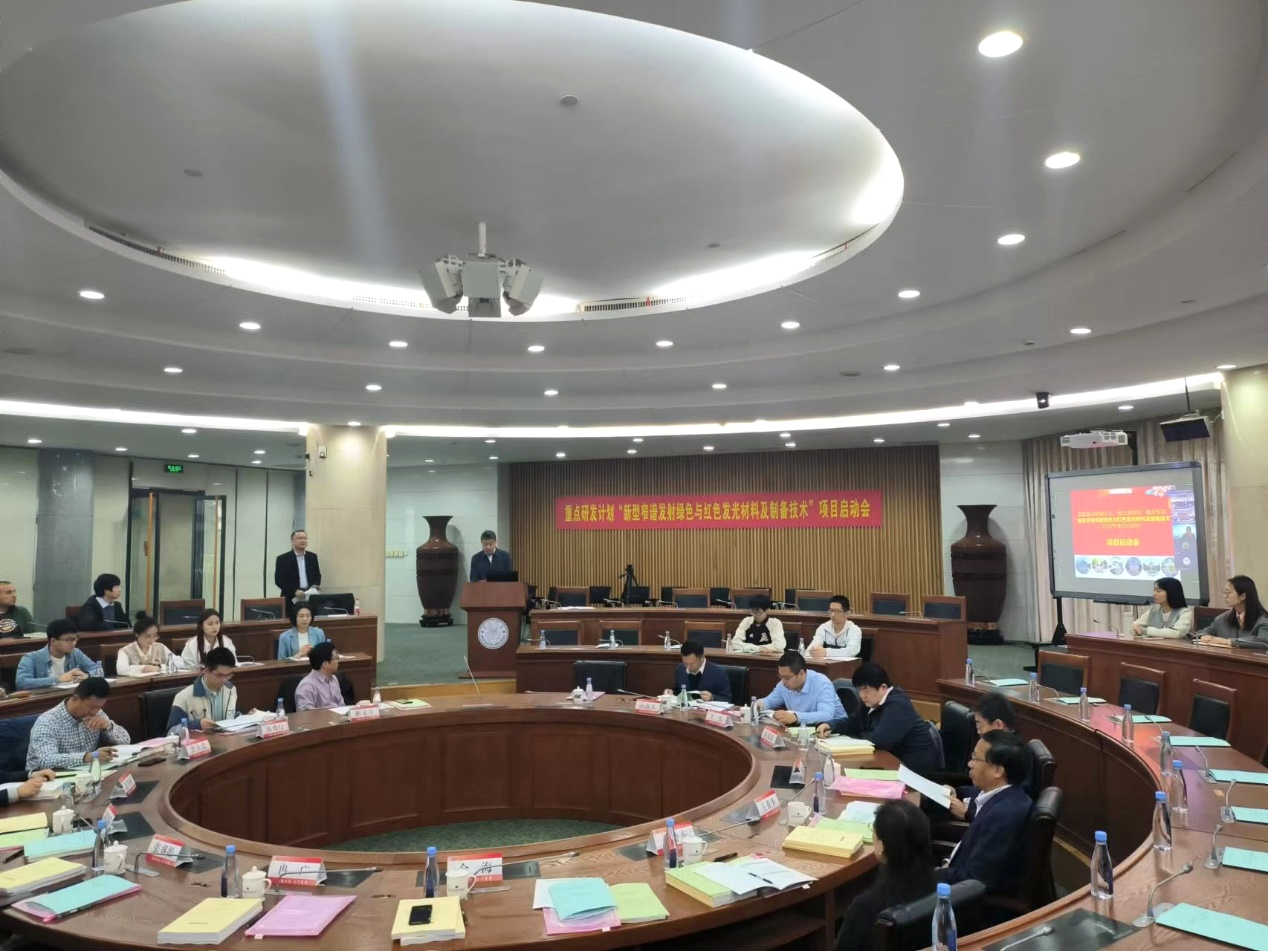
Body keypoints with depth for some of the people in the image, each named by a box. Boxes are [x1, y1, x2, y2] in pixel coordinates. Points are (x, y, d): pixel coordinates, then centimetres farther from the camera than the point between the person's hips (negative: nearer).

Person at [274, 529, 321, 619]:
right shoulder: (282, 559, -1)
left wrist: (314, 586, -4)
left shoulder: (313, 556, 12)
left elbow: (318, 575, 17)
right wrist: (294, 591, -15)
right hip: (292, 599, -3)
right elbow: (278, 580, -4)